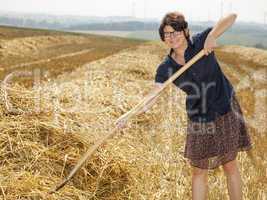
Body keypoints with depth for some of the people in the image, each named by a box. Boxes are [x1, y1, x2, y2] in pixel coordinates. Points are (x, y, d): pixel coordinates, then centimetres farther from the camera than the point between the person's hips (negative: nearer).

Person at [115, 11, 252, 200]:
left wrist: (212, 35, -35)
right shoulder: (165, 68, -8)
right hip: (198, 120, 2)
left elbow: (231, 16, -19)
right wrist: (130, 115, -31)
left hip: (225, 113, -2)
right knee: (198, 172, 9)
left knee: (230, 165, 9)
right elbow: (153, 97, -16)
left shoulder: (200, 42, -14)